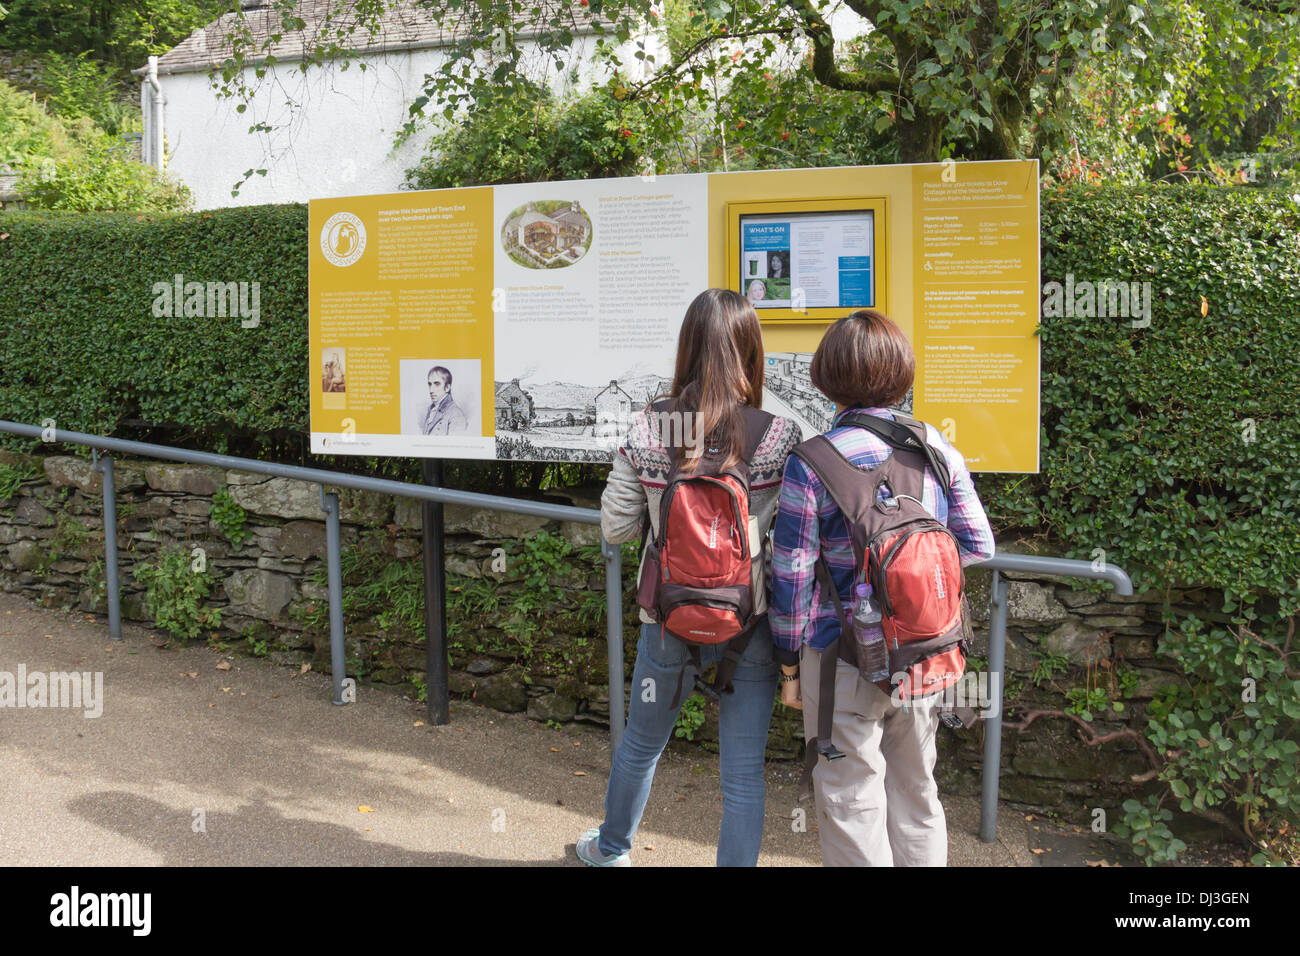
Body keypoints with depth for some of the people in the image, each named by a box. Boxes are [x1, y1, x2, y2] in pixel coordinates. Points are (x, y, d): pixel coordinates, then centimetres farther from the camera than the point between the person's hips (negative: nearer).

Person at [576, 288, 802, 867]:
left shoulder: (645, 433, -11)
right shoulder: (781, 439, -15)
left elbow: (615, 528, -3)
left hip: (669, 620, 3)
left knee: (641, 744, 26)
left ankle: (611, 849, 51)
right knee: (743, 774, 12)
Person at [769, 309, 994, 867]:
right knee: (916, 790, 21)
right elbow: (978, 545, 3)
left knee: (852, 805, 10)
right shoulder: (938, 447, -3)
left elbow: (792, 576, -12)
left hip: (845, 663, -4)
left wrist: (789, 667, 0)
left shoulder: (810, 464, -15)